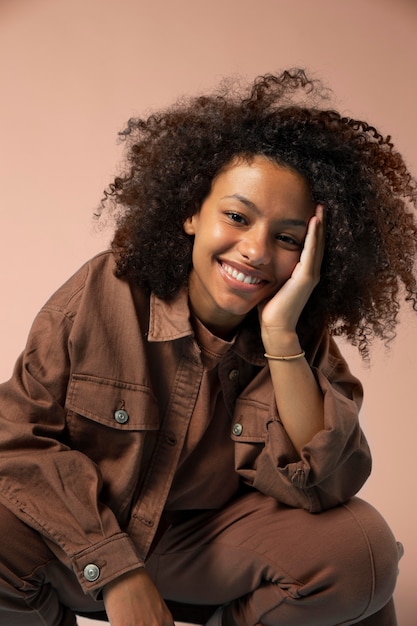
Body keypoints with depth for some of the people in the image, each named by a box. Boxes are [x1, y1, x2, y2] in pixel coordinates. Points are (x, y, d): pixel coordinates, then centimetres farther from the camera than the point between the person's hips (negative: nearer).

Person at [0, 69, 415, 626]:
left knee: (363, 547, -22)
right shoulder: (105, 293, -15)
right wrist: (117, 571, -20)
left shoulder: (304, 340, -9)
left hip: (210, 547, 1)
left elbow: (322, 486, -20)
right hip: (80, 541, 0)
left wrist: (280, 335, -29)